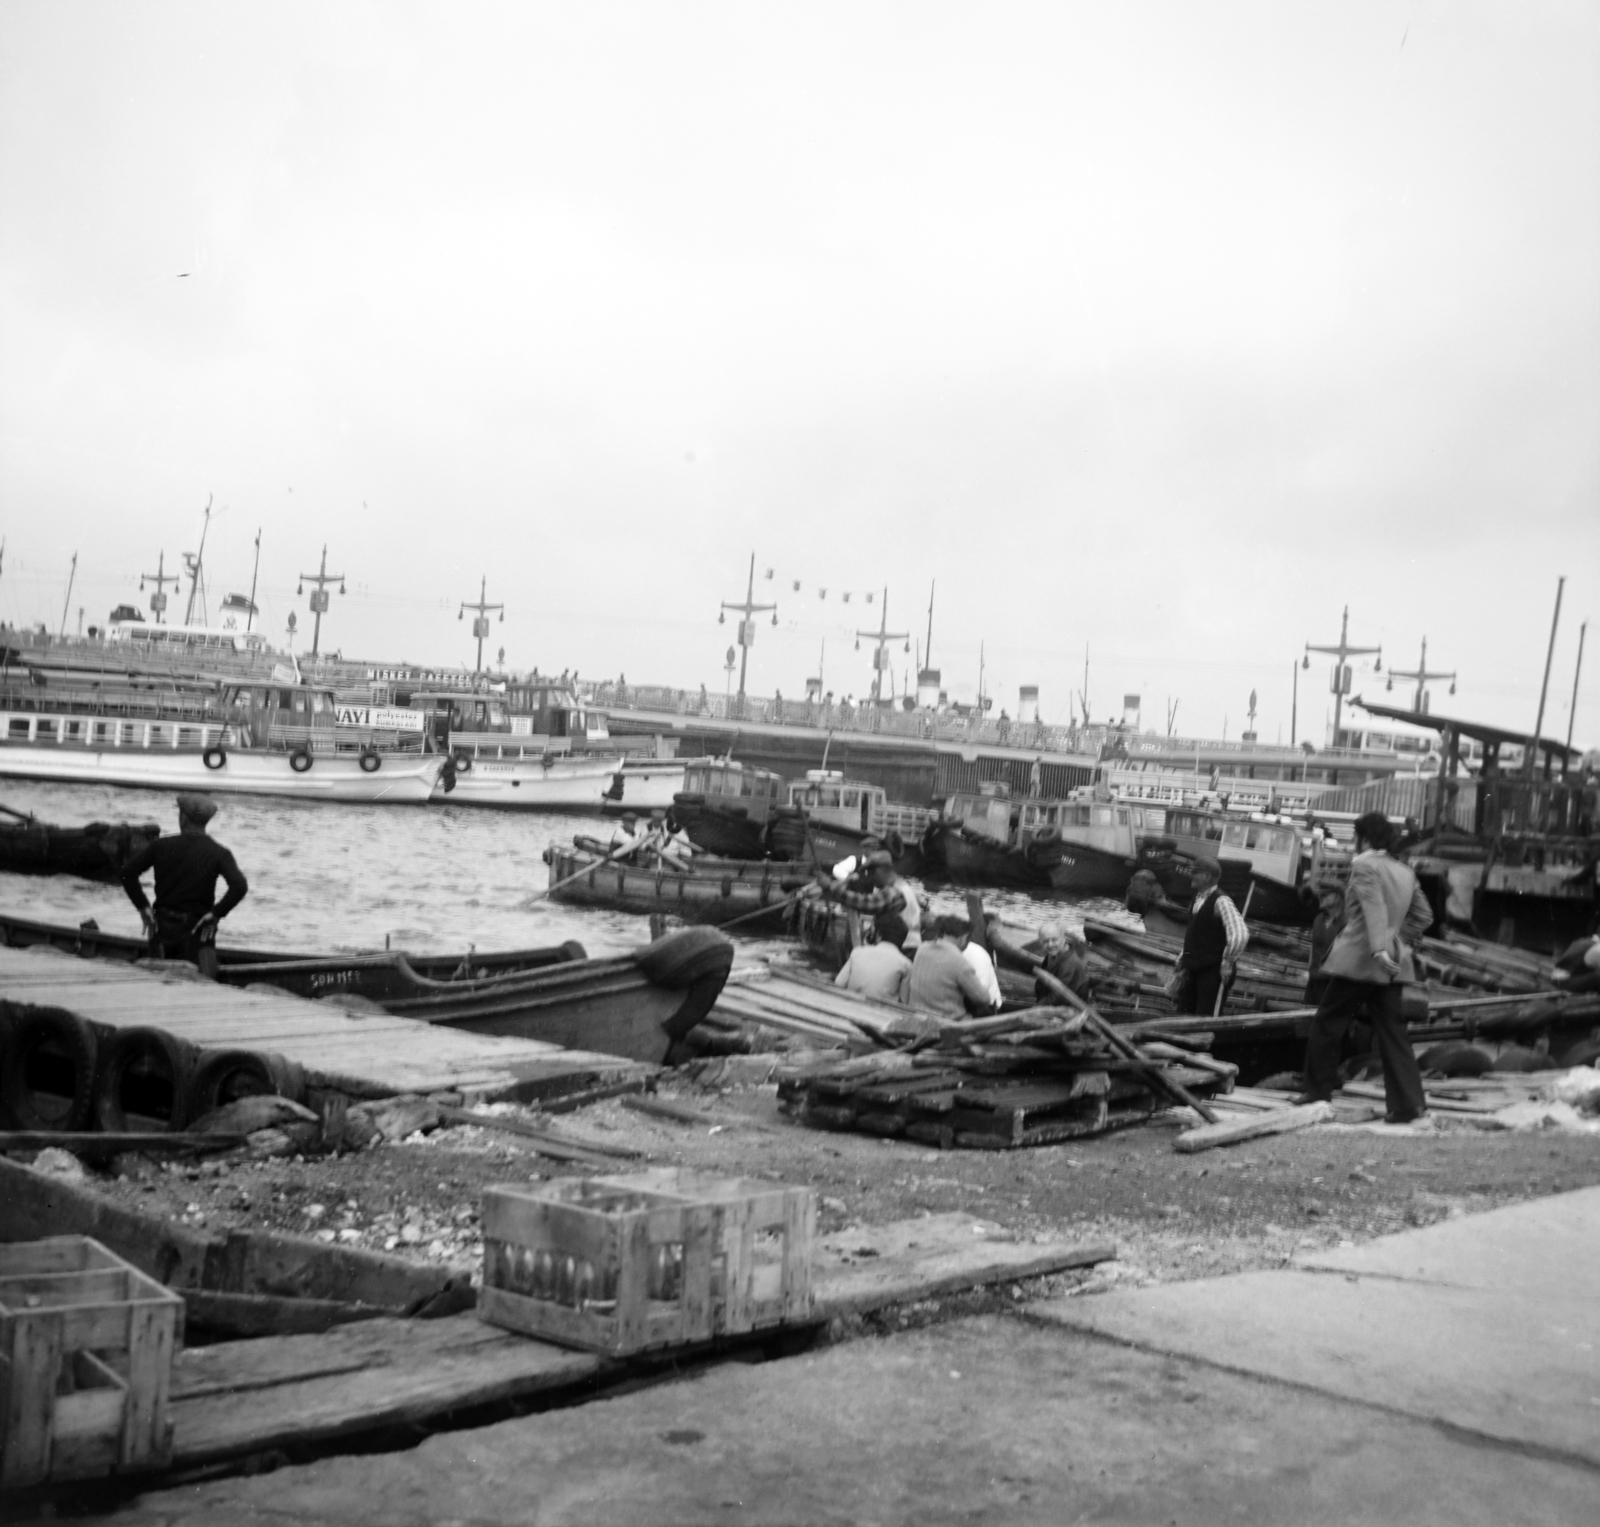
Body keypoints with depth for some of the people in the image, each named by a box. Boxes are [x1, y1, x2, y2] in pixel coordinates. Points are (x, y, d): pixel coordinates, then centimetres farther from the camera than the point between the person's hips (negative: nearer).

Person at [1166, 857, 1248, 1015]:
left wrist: (1227, 963, -18)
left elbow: (1240, 935, -26)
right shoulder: (1198, 899, 12)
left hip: (1213, 971, -9)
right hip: (1193, 970, 9)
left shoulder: (1221, 901, -16)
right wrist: (1182, 961, 20)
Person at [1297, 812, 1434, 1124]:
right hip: (1392, 965, 7)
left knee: (1326, 1024, 6)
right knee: (1392, 1033, 6)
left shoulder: (1364, 866, -9)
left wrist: (1379, 948, -33)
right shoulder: (1405, 872, 13)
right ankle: (1409, 1104, -1)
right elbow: (1423, 915, 20)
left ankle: (1317, 1094, 11)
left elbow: (1375, 908, -24)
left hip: (1358, 960, -7)